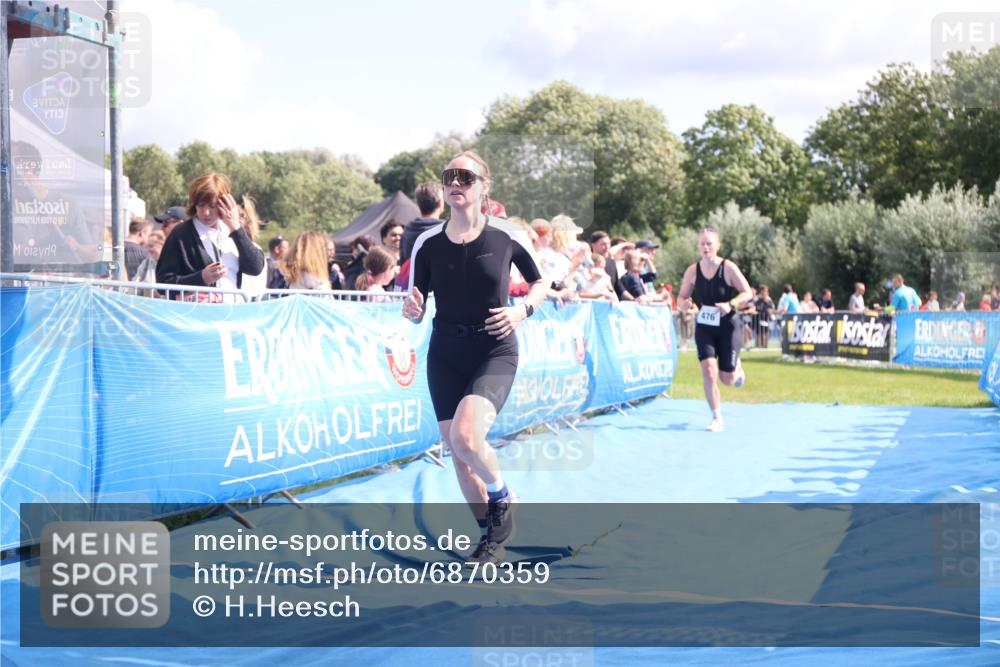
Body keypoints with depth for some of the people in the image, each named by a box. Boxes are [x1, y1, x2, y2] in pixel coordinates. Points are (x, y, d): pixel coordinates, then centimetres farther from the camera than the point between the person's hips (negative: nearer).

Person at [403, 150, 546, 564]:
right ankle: (491, 534, 28)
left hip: (495, 351, -3)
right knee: (457, 453, 6)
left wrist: (523, 310, -12)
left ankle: (501, 496, 5)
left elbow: (540, 283, 8)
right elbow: (416, 313, 1)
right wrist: (412, 310, -22)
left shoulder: (506, 237, -7)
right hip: (445, 354, 4)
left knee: (465, 435, -26)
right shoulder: (427, 244, -3)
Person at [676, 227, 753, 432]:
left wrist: (730, 304, -27)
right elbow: (681, 299, 3)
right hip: (704, 328, 2)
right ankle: (717, 418, -1)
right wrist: (684, 303, -22)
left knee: (727, 379, 4)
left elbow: (747, 292, -9)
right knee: (709, 372, -16)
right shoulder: (692, 271, -4)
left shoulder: (728, 268, -12)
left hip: (728, 327, -2)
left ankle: (737, 367, 43)